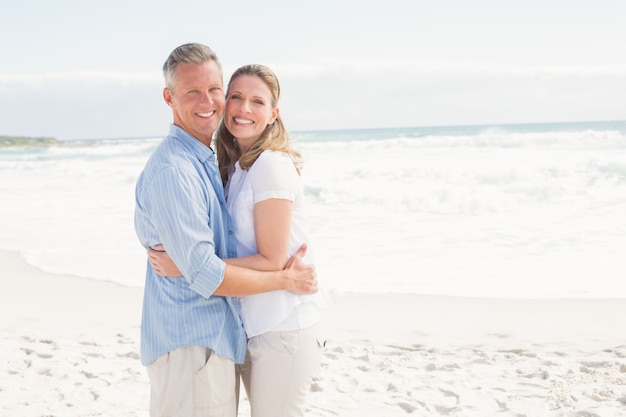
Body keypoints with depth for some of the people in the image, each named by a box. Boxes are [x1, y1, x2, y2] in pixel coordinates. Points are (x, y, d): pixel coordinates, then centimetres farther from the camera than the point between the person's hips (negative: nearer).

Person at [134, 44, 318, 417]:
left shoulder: (208, 161, 12)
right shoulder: (171, 169, -19)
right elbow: (206, 275, -21)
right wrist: (286, 279, -11)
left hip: (219, 340, 9)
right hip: (190, 344, -9)